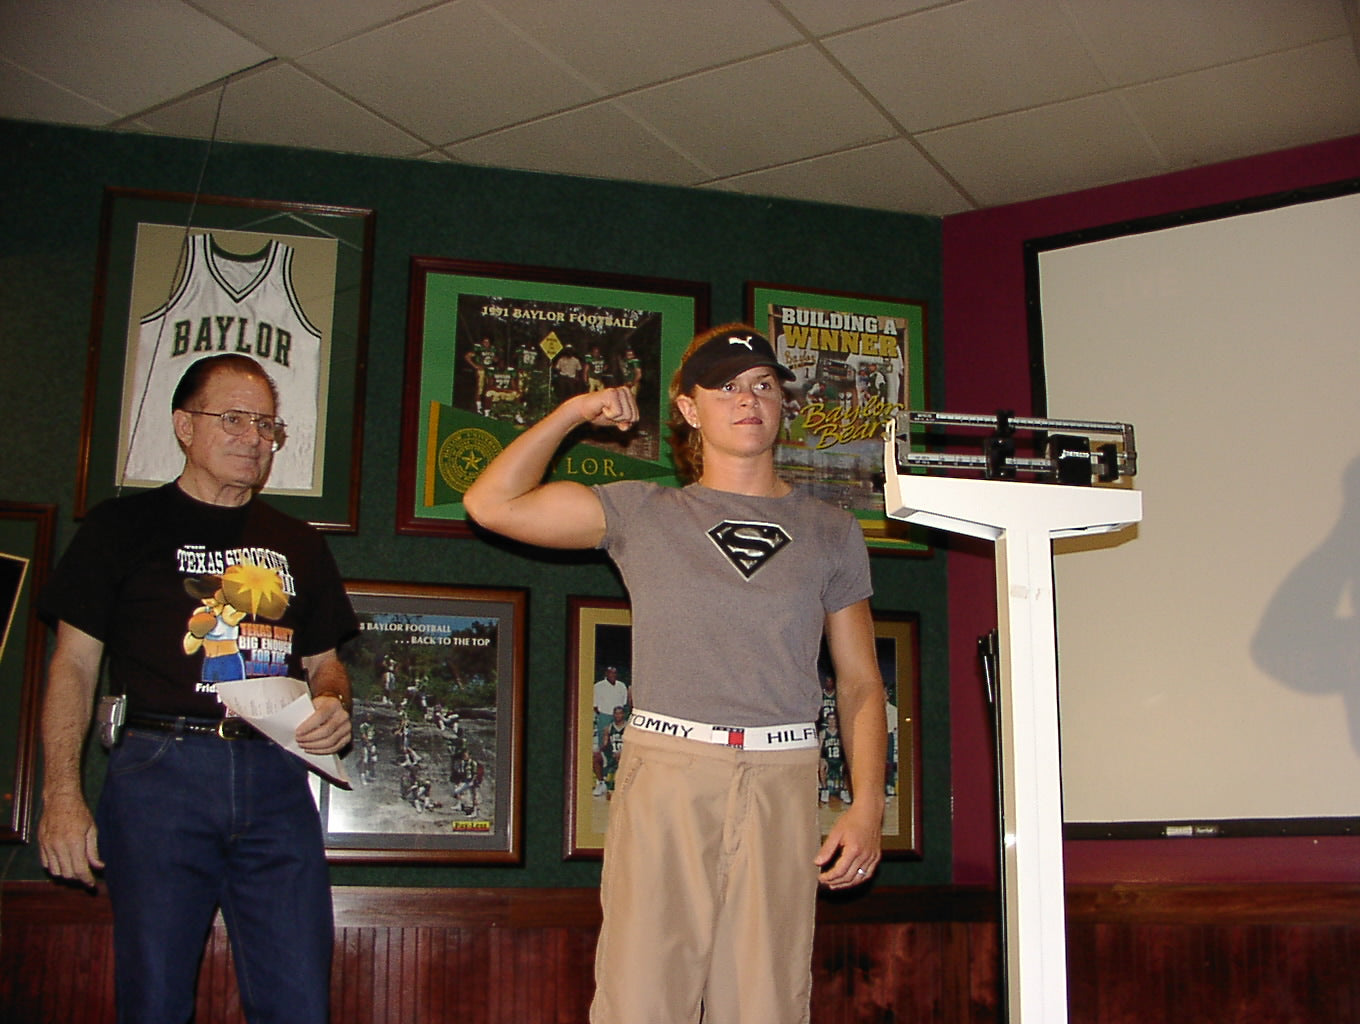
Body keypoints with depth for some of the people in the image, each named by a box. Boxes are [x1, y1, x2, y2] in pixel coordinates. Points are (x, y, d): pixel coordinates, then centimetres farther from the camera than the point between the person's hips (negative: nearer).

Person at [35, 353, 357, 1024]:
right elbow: (74, 664, 5)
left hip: (275, 777, 3)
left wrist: (333, 705, 0)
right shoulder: (124, 527, 9)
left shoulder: (298, 546, 20)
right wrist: (62, 795, -7)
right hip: (160, 771, -3)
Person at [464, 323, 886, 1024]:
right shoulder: (643, 513, 11)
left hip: (782, 782, 1)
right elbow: (492, 502, 5)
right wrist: (573, 411, 10)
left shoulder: (830, 532, 13)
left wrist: (868, 808, 1)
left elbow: (861, 683, 12)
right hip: (664, 773, -1)